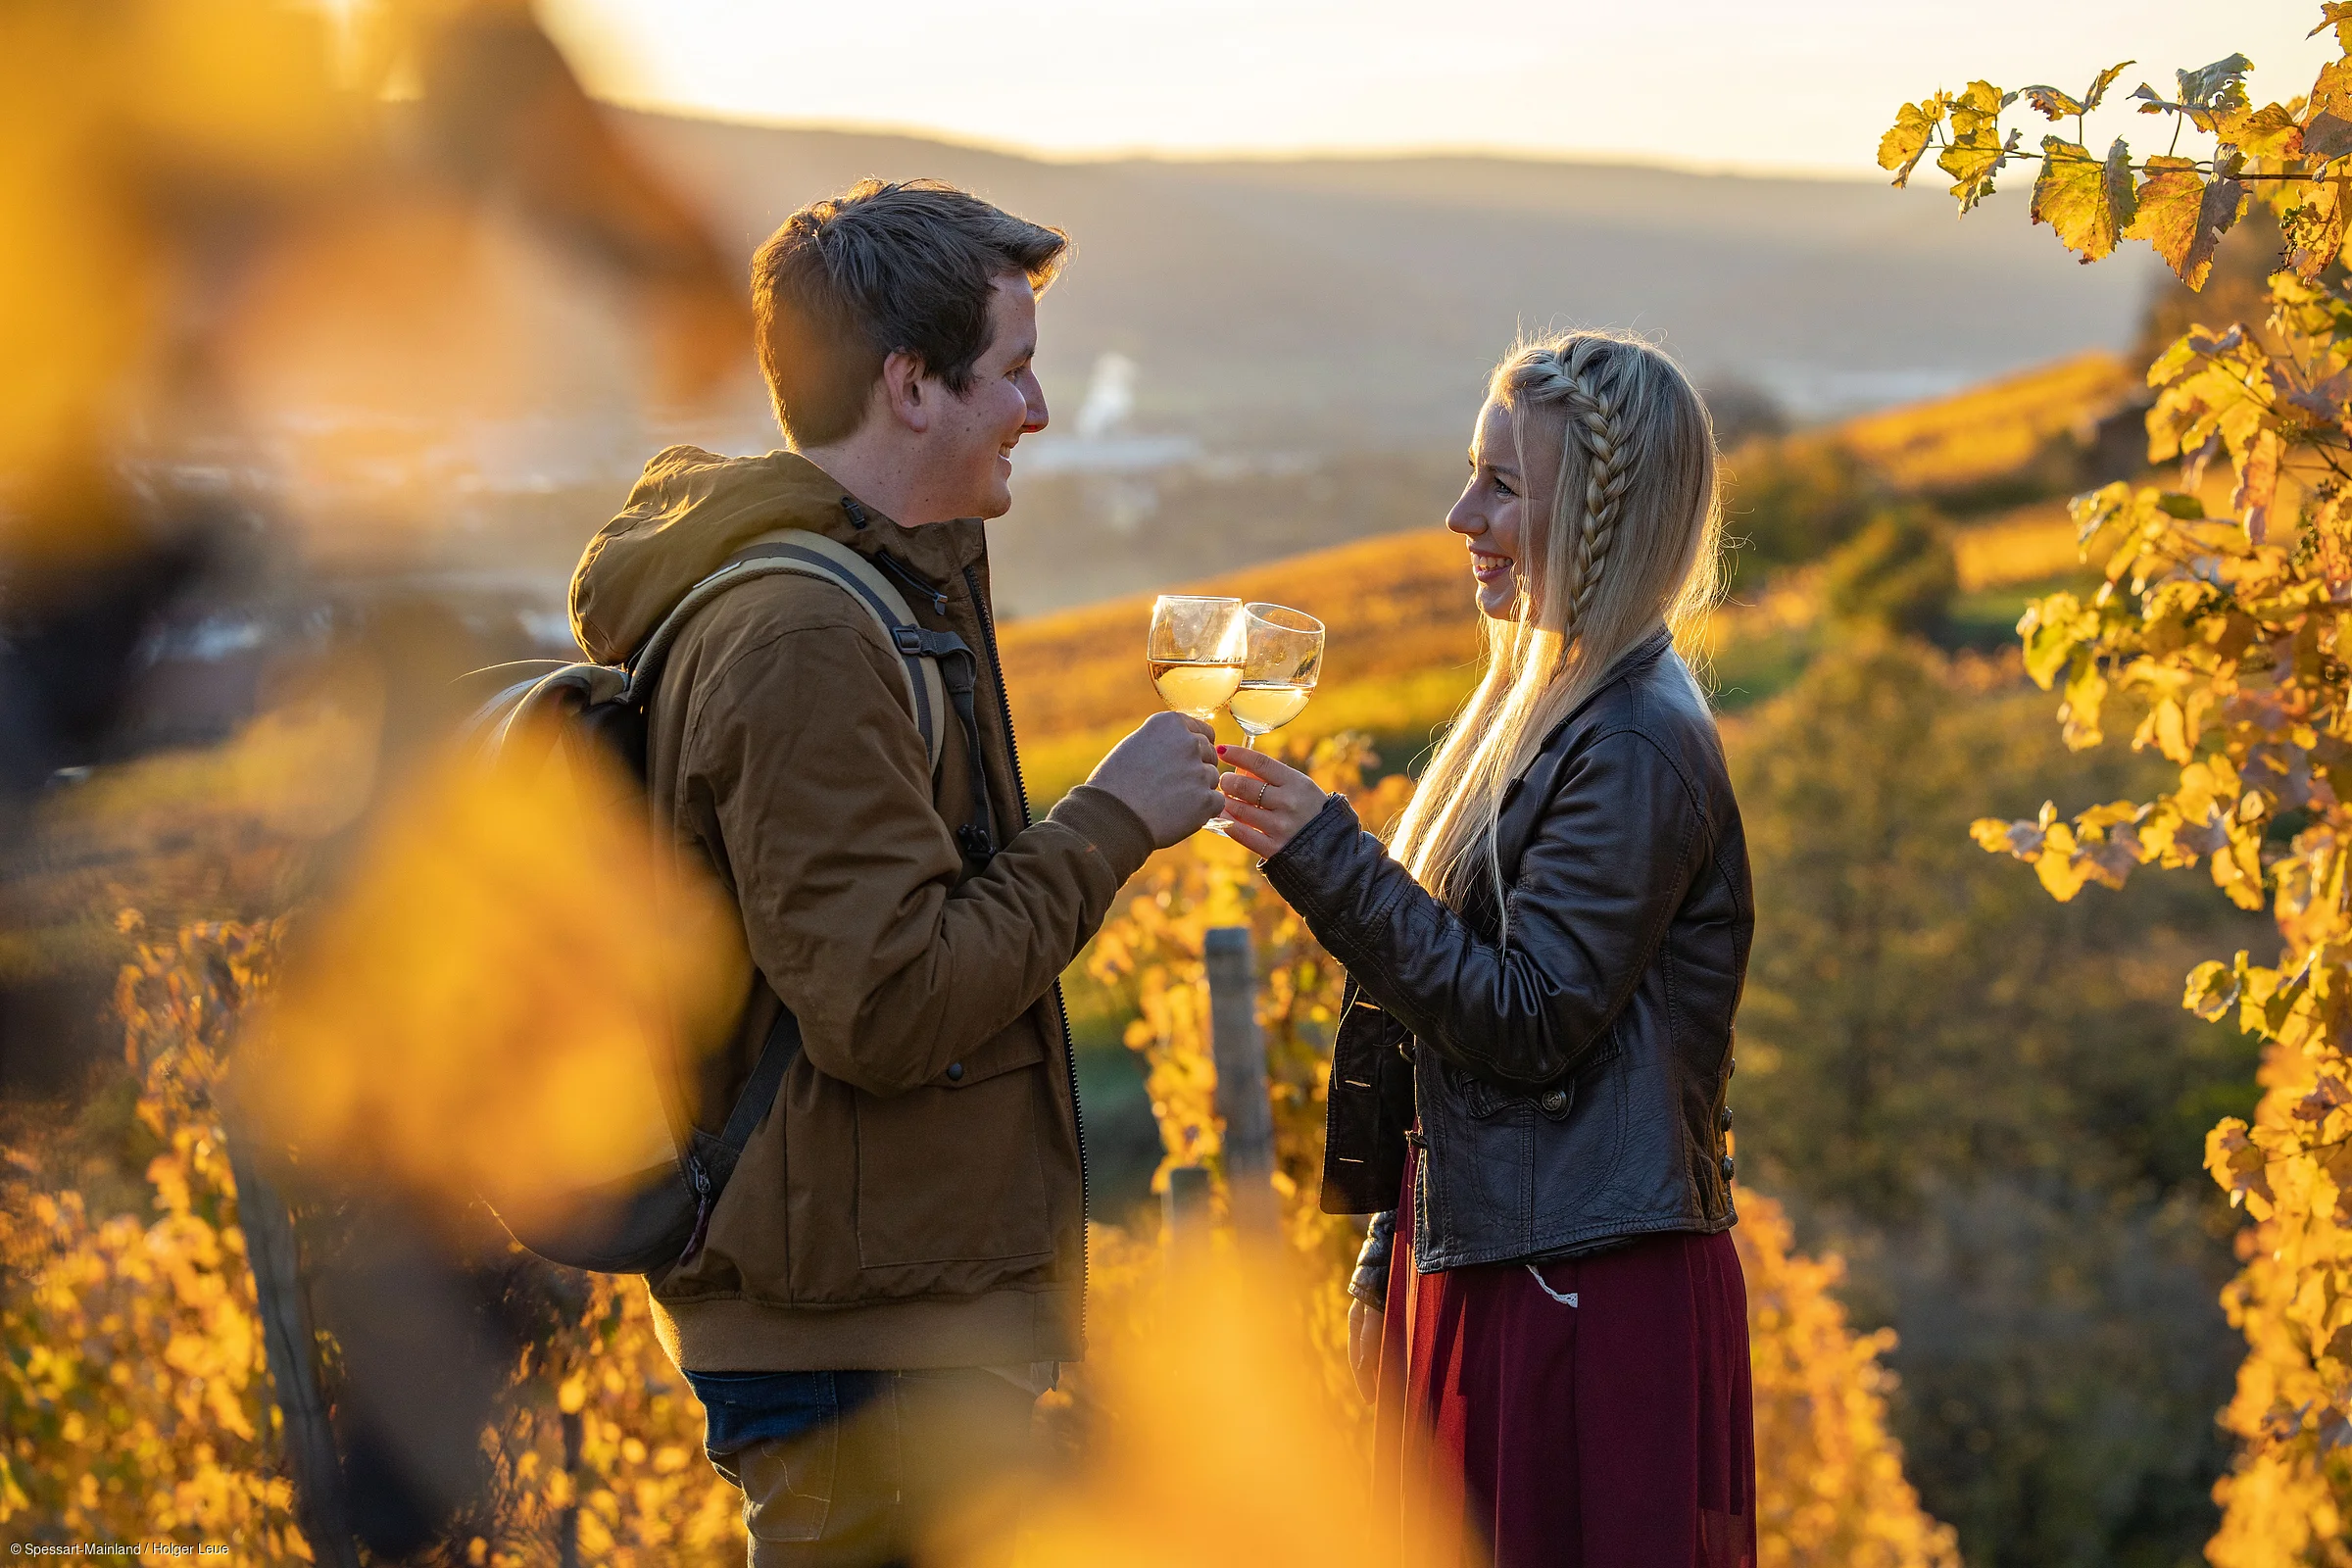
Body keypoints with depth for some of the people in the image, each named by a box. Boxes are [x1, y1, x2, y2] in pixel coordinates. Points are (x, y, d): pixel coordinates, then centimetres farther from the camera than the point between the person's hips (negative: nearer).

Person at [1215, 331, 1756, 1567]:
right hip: (1485, 1262, 9)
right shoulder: (1545, 706, 14)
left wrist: (1322, 857, -23)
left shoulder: (1637, 748, -16)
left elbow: (1528, 1015, -21)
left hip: (1586, 1300, -9)